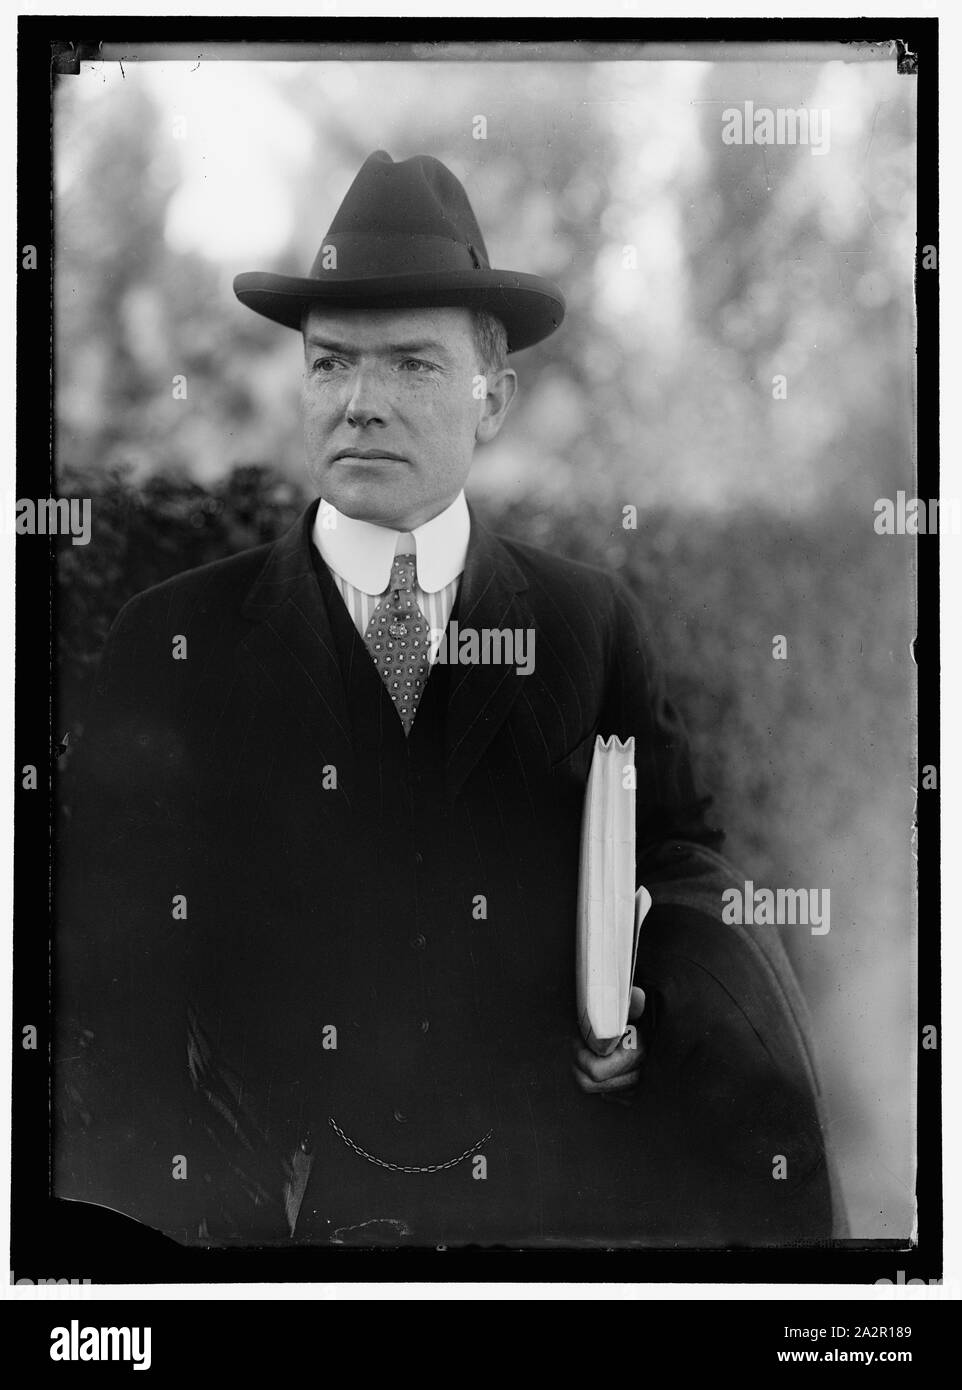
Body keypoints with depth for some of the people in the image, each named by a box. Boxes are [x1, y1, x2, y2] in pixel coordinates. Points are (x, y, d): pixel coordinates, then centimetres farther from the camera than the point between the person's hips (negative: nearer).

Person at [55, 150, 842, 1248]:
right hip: (258, 1206, -2)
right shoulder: (171, 642, 3)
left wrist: (653, 1001, -7)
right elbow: (105, 947, 2)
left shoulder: (592, 628, 8)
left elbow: (675, 857, 13)